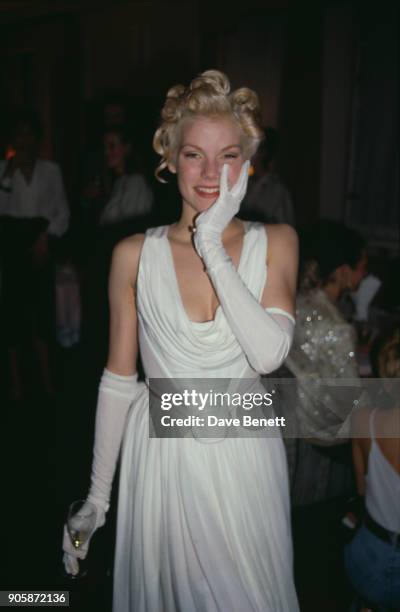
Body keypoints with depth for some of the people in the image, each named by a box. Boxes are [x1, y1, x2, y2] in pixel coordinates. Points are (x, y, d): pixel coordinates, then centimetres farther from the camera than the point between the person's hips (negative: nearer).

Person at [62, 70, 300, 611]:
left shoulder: (275, 242, -3)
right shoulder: (135, 255, -4)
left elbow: (269, 354, -18)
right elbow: (118, 380, 0)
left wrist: (211, 244, -19)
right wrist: (97, 497, 2)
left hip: (245, 457, 1)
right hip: (162, 458, 0)